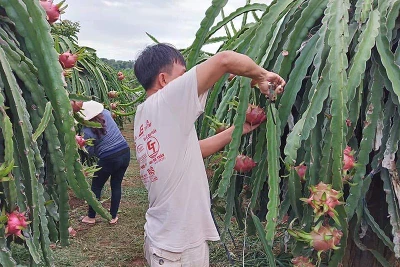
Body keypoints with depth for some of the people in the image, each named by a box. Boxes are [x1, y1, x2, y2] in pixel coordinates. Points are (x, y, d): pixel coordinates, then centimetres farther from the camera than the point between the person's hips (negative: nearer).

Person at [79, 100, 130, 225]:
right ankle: (113, 216, 27)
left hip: (109, 159, -5)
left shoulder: (87, 131, -14)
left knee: (96, 187, 16)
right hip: (125, 153, 5)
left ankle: (91, 217, 29)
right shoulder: (106, 113, -2)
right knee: (116, 185, 18)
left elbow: (91, 152, -5)